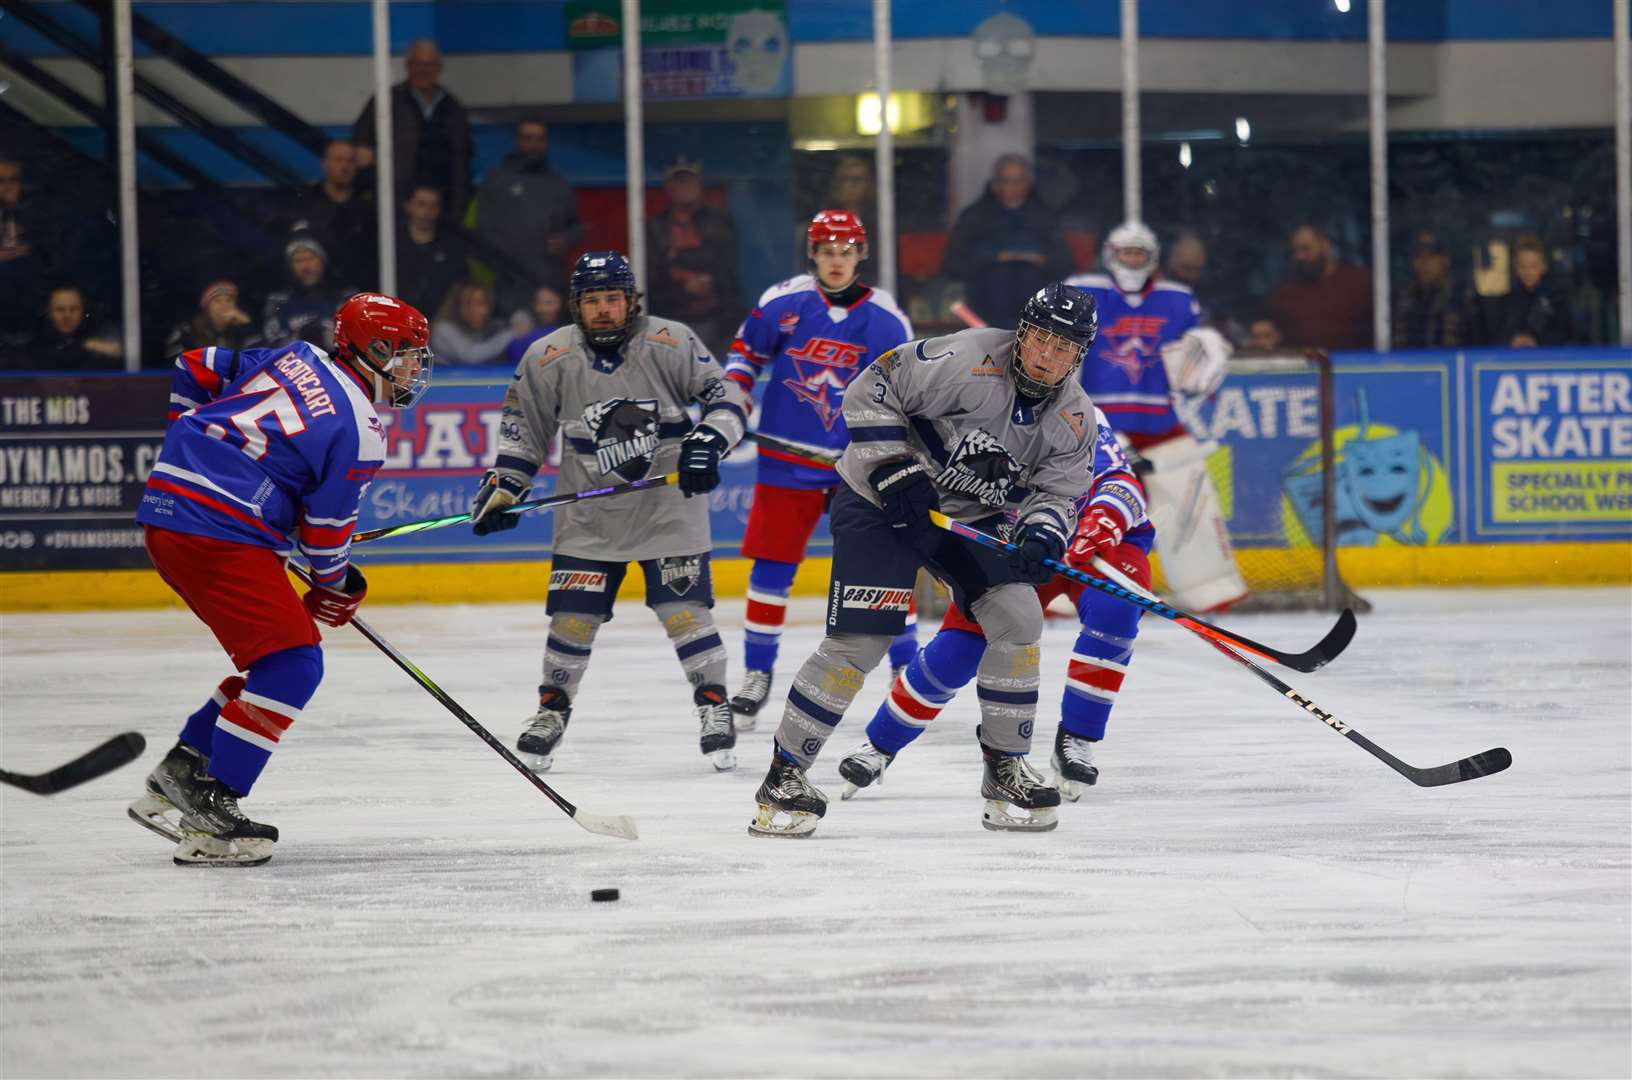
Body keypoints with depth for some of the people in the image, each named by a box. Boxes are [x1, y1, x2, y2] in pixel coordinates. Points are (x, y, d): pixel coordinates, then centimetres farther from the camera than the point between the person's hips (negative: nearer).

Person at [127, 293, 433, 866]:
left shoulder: (296, 357, 15)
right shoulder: (360, 432, -8)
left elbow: (195, 368, 21)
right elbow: (327, 526, -3)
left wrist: (190, 444, 32)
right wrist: (336, 588, 16)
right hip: (216, 533, -10)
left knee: (277, 658, 17)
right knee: (293, 663, -9)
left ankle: (176, 777, 19)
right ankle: (207, 808, -13)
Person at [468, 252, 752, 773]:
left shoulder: (670, 343, -11)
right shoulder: (549, 358, -6)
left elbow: (727, 394, -7)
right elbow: (523, 429, 6)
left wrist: (708, 441, -23)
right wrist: (503, 487, -1)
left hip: (668, 503, -2)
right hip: (589, 511, 2)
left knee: (683, 609, -7)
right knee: (574, 615, 2)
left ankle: (714, 707, 7)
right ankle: (552, 709, 21)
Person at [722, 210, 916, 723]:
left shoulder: (886, 319, -4)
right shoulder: (783, 302, -5)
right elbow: (745, 351, 10)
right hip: (788, 458, 0)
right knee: (772, 568, 3)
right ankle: (757, 675, 16)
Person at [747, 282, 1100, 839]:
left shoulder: (1073, 417, -5)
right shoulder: (970, 360, -24)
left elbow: (1059, 492, -1)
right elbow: (869, 393, -21)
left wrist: (1040, 537, -23)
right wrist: (893, 467, -27)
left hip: (970, 516, 6)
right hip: (882, 502, -6)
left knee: (1018, 619, -8)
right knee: (859, 642, -13)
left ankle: (1005, 768, 7)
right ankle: (784, 776, -3)